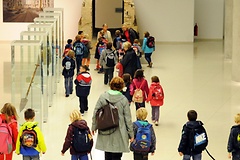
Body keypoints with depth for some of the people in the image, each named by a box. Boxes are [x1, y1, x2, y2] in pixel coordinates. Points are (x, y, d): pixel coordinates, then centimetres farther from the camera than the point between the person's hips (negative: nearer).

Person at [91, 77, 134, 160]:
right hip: (119, 134, -3)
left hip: (105, 132, 3)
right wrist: (131, 134, 3)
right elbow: (128, 118, -6)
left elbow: (96, 113, 1)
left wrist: (94, 127, 14)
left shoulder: (103, 97, -4)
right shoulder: (123, 100, -10)